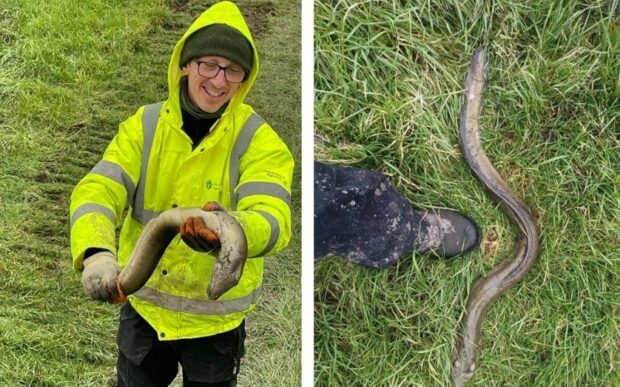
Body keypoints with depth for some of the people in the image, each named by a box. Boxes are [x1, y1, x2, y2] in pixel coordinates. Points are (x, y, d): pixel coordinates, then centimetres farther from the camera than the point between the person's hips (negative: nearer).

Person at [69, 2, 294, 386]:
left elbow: (273, 221, -29)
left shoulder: (259, 140, -14)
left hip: (215, 319, -2)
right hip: (142, 307, 2)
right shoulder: (144, 125, -6)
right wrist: (95, 251, -40)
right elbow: (97, 190, -18)